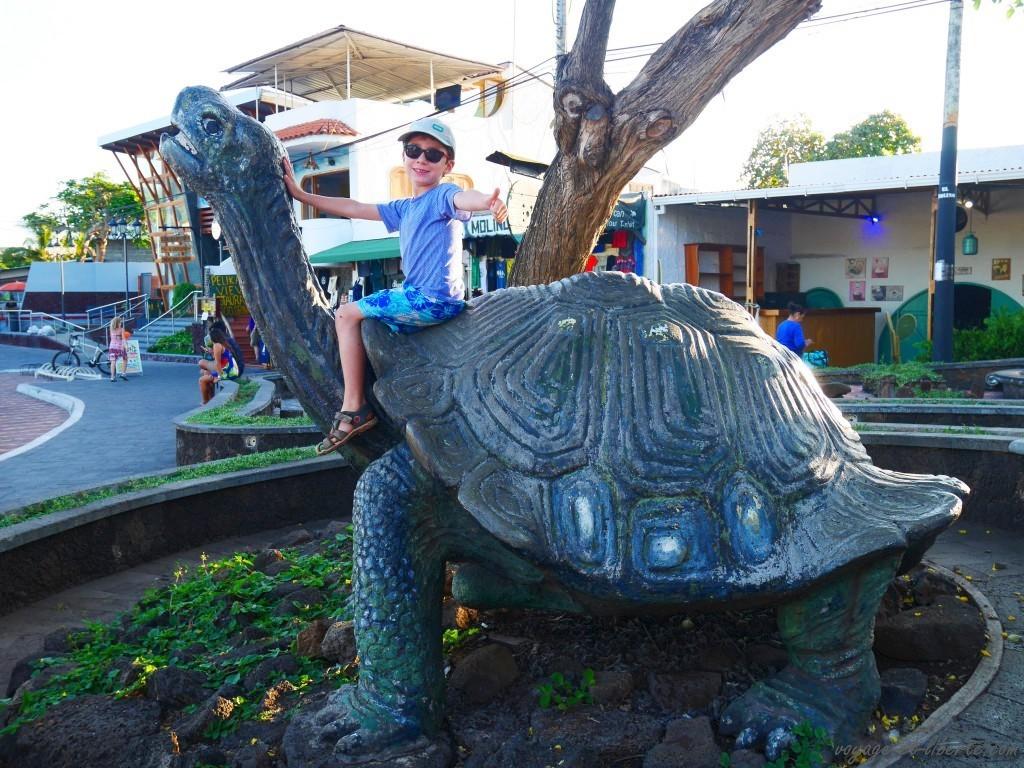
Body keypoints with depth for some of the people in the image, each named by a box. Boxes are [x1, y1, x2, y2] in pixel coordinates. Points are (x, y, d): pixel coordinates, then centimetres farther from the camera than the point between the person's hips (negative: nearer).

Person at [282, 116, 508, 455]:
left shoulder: (441, 196, -9)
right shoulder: (403, 209, 17)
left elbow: (463, 198, -33)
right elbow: (354, 208, 25)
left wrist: (488, 201, -57)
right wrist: (301, 195, 29)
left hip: (434, 300, -9)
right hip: (420, 299, 9)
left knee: (347, 314, -6)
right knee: (363, 325, 24)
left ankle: (353, 409, -6)